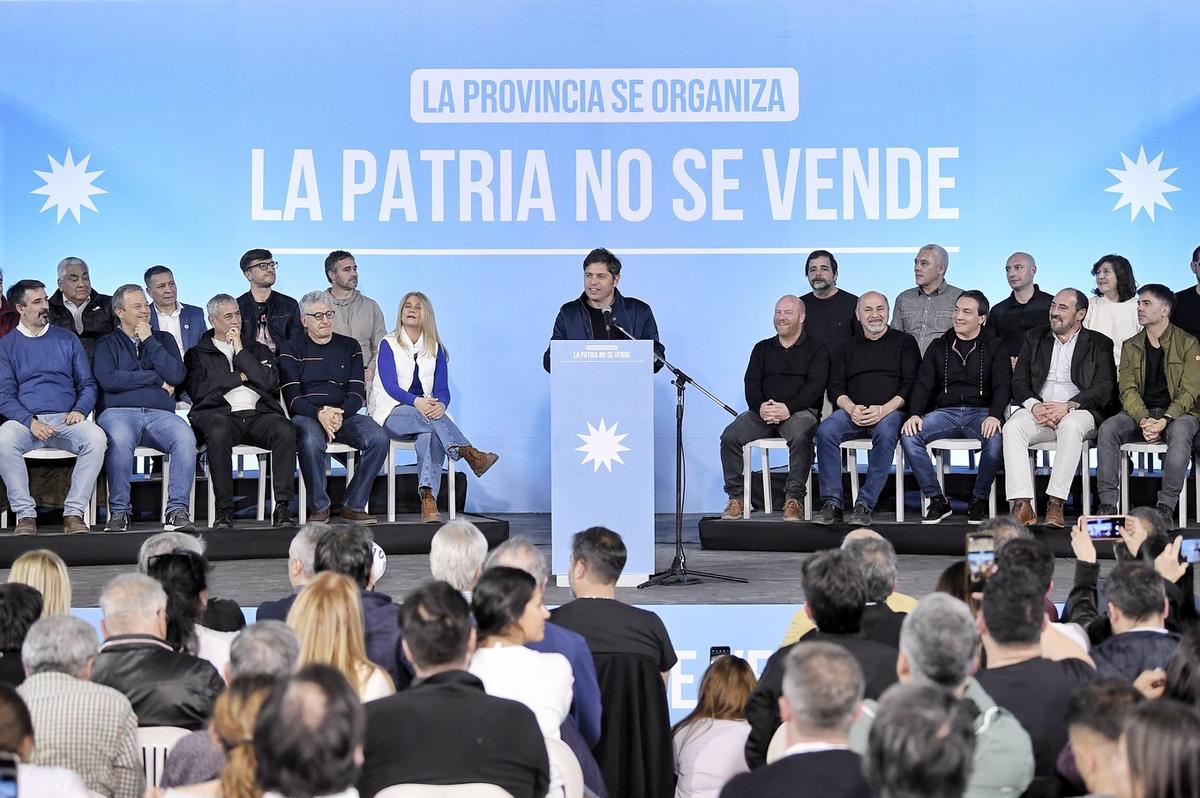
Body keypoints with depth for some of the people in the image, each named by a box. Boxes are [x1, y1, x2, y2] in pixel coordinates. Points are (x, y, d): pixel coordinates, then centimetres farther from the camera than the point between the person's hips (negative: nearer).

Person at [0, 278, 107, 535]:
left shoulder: (67, 340, 17)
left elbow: (88, 384, 15)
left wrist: (80, 410, -7)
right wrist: (30, 422, -16)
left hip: (66, 420, 1)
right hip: (25, 420, -1)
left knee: (96, 437, -31)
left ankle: (74, 512, -26)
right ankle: (25, 513, -26)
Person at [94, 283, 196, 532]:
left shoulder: (163, 339, 22)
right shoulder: (107, 344, 14)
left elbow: (176, 376, 3)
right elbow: (109, 380, -6)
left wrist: (149, 341, 3)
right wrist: (156, 379, -2)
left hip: (160, 414, 2)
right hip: (118, 411, -2)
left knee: (186, 437, -31)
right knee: (120, 439, -38)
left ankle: (177, 511, -32)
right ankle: (119, 512, -28)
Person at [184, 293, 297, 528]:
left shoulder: (257, 349, 26)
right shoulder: (197, 353, 19)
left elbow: (271, 382, 6)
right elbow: (198, 390, 0)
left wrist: (240, 352, 6)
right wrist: (240, 376, 4)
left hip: (259, 414, 2)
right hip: (219, 414, -2)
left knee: (285, 432, -31)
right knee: (218, 434, -39)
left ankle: (282, 506, -29)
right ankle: (224, 509, -32)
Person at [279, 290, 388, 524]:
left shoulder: (349, 347, 15)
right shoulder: (291, 349, 7)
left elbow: (357, 393, 6)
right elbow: (292, 398, -3)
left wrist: (339, 414, -16)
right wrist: (320, 414, -23)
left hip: (345, 414, 3)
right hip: (306, 415, -3)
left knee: (378, 439, -26)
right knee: (311, 442, -38)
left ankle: (353, 505, -15)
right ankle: (319, 507, -19)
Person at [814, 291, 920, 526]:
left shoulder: (904, 342, 13)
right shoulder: (847, 348, 23)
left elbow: (910, 384, 2)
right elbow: (835, 387, 14)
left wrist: (884, 409, -15)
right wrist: (851, 408, -9)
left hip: (890, 411, -3)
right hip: (853, 411, 3)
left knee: (885, 433, -38)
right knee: (825, 430, -29)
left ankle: (865, 505, -36)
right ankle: (831, 503, -30)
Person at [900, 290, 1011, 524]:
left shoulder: (994, 347, 9)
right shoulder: (939, 346, 16)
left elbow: (1003, 386, -2)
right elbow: (923, 384, 8)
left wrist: (995, 416, -22)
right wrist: (915, 414, -11)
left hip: (981, 412, -2)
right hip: (946, 412, 3)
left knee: (995, 439, -36)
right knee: (908, 435, -25)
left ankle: (979, 500, -14)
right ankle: (937, 499, -14)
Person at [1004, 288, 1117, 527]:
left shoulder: (1099, 344, 10)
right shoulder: (1034, 338, 19)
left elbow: (1104, 389, -4)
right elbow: (1019, 382, 11)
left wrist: (1067, 406, -19)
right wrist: (1034, 405, -12)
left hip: (1078, 411, -3)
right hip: (1038, 408, 3)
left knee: (1071, 426, -38)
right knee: (1012, 427, -29)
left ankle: (1056, 504, -38)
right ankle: (1022, 505, -36)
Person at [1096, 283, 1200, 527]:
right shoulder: (1131, 347, 13)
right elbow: (1128, 389, 2)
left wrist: (1165, 420, -23)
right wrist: (1143, 420, -18)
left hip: (1176, 413, -3)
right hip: (1139, 413, 3)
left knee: (1180, 432, -38)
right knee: (1107, 428, -27)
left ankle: (1166, 508, -39)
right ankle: (1108, 505, -29)